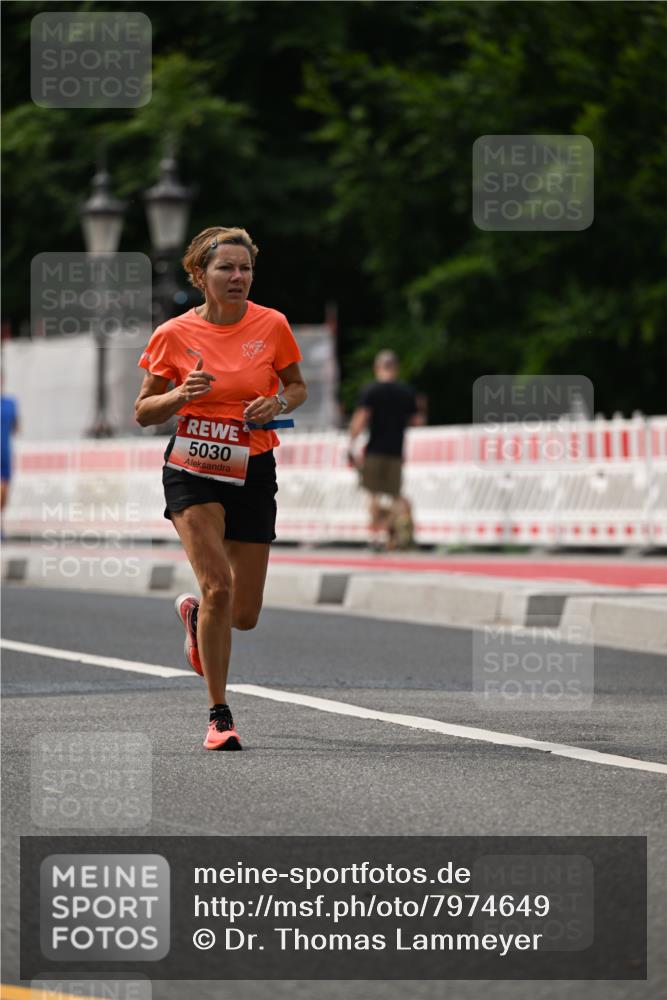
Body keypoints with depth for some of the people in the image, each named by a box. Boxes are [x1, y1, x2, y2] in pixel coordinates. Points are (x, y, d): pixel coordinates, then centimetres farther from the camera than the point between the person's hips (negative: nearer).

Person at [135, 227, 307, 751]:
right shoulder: (175, 334, -4)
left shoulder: (272, 325, -1)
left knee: (244, 614, 5)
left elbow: (298, 387, 14)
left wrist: (279, 403, -8)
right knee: (218, 585, -22)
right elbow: (142, 412, 4)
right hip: (193, 467, -2)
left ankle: (195, 613, 43)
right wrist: (180, 395, -17)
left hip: (253, 471, 2)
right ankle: (219, 715, -12)